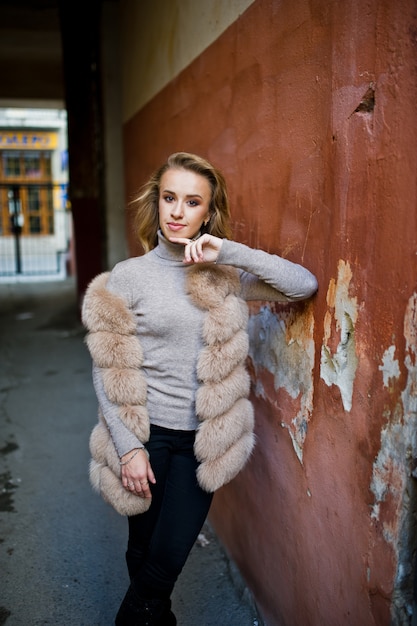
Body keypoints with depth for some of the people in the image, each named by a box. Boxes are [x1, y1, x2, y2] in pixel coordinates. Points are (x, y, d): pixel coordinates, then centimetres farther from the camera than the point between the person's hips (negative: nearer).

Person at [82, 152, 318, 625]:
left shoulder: (225, 277, -1)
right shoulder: (128, 277, -7)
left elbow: (304, 285, -9)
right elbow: (108, 372, -6)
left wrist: (232, 252, -17)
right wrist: (128, 446, -10)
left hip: (201, 440, 2)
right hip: (146, 435, -1)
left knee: (169, 556, 10)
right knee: (144, 551, 16)